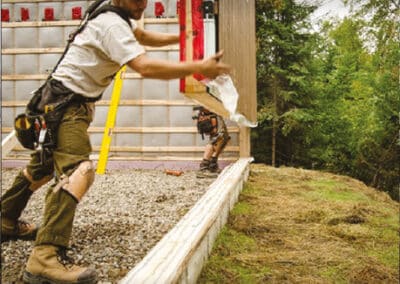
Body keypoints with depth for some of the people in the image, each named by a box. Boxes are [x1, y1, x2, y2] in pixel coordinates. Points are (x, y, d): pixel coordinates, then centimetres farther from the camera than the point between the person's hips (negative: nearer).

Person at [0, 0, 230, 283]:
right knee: (79, 171, -28)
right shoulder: (113, 25, -23)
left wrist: (181, 37, 7)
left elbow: (143, 36, 22)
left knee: (45, 165, 23)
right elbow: (145, 67, -33)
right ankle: (46, 258, -36)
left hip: (71, 102, 11)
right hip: (66, 102, -11)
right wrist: (199, 68, -30)